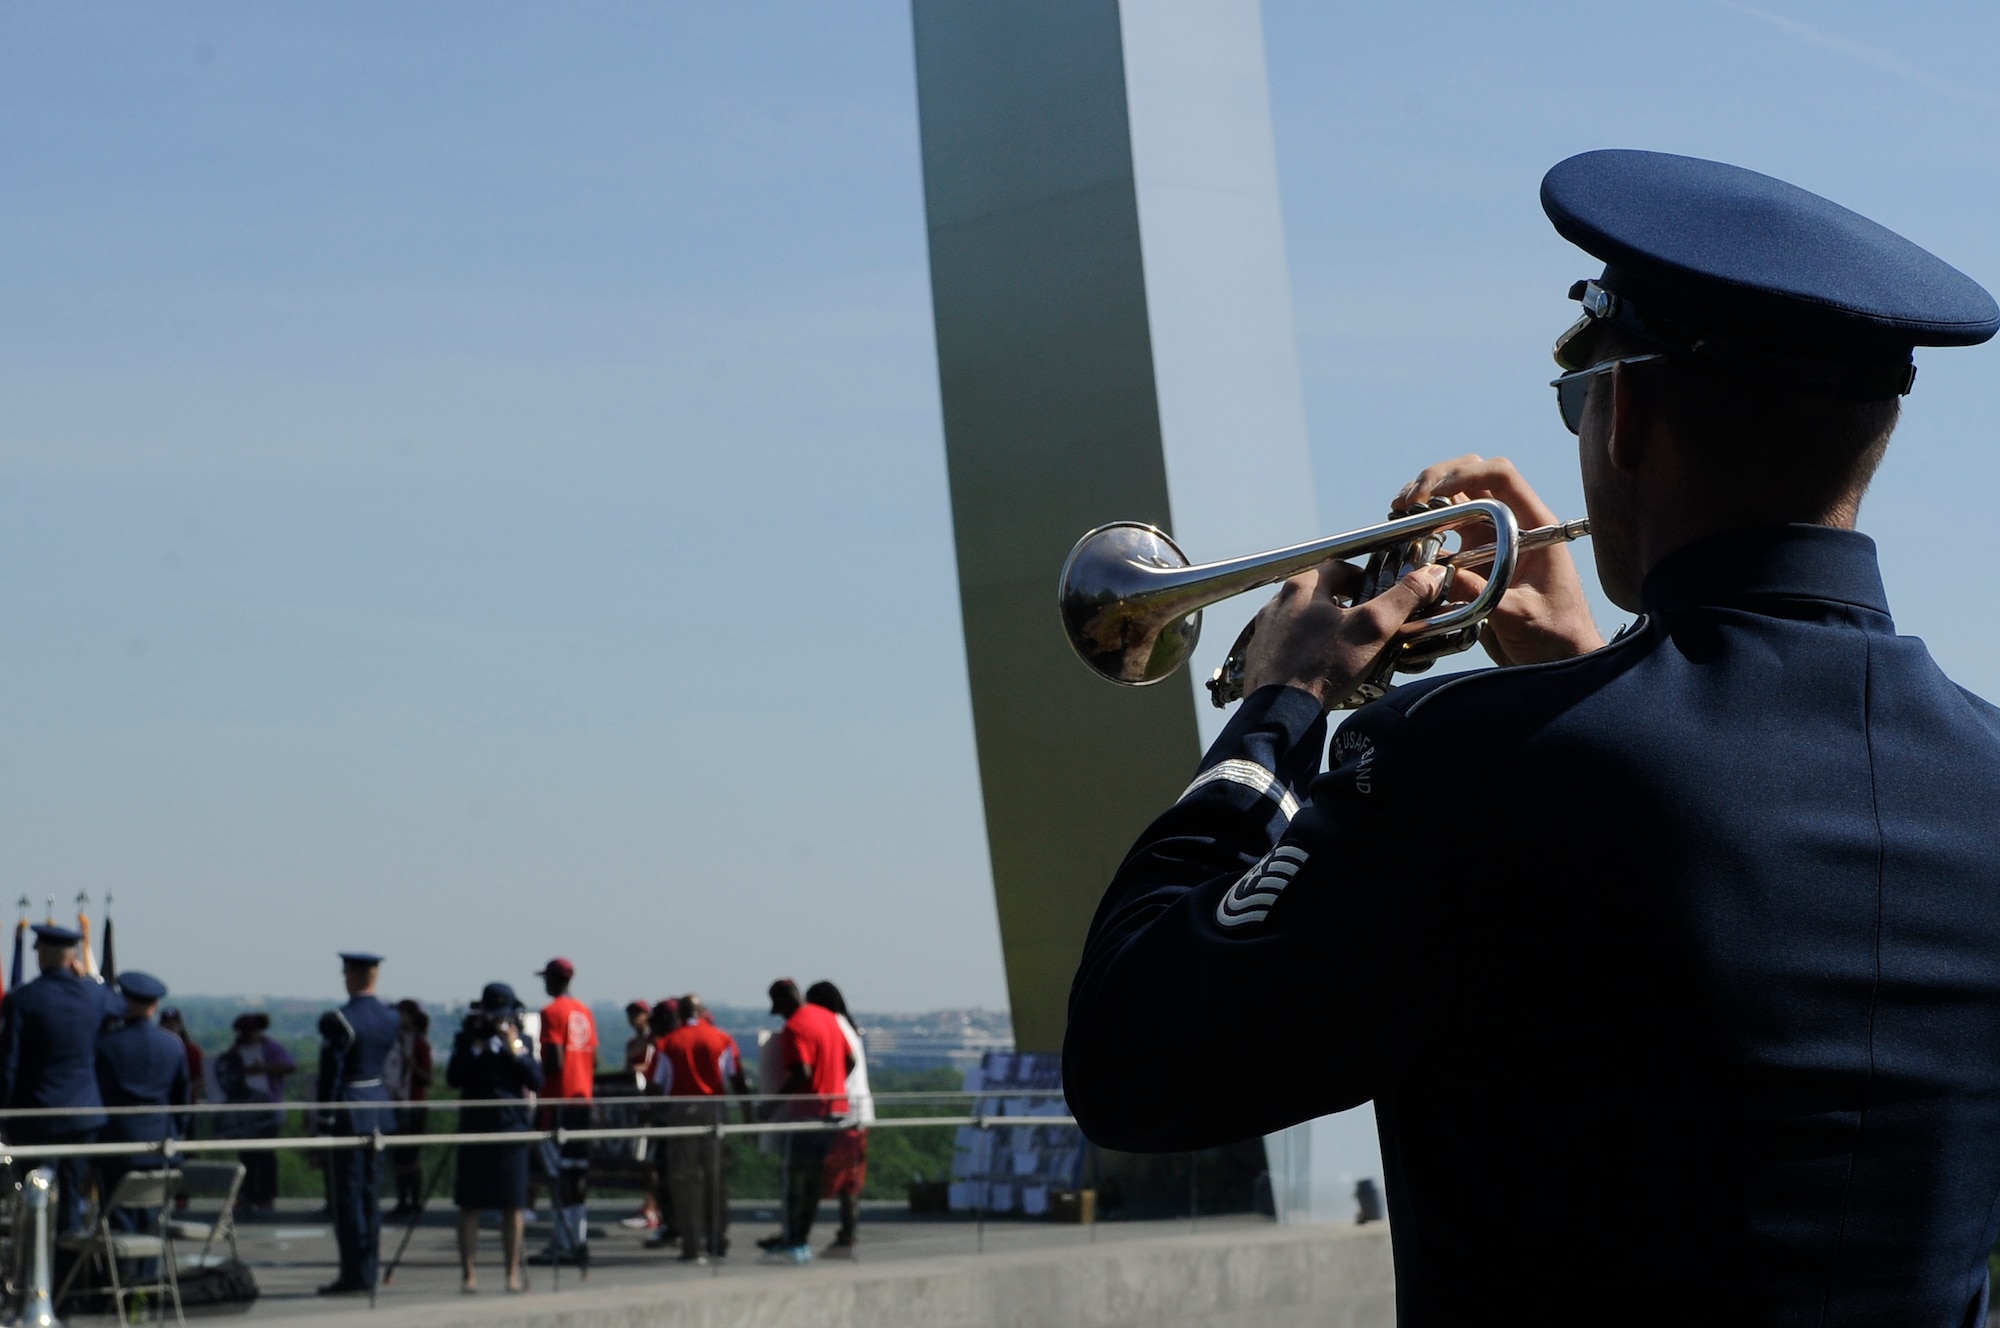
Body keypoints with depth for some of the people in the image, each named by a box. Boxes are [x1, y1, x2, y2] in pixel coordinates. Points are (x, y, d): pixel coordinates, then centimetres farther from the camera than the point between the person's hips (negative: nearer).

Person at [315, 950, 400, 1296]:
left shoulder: (338, 1021, -15)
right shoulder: (391, 1018, 7)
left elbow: (331, 1074, -14)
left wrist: (324, 1122, -10)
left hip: (348, 1113, -7)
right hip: (379, 1108, 7)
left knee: (347, 1193, -2)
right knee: (371, 1192, 12)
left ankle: (354, 1274, -2)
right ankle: (368, 1271, 16)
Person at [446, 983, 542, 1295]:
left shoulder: (521, 1041, 7)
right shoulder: (467, 1038, 4)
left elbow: (536, 1081, -3)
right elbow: (454, 1078, -7)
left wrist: (516, 1049, -11)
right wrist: (476, 1048, -12)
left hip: (512, 1128, 1)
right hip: (474, 1128, -1)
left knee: (513, 1205, 2)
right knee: (470, 1205, 1)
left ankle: (513, 1273, 8)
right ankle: (467, 1273, 5)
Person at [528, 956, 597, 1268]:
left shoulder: (552, 1012, -10)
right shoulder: (585, 1012, 14)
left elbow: (555, 1061, -17)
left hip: (559, 1099, -8)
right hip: (583, 1099, 8)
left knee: (559, 1173, -7)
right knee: (579, 1170, 9)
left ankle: (561, 1244, -9)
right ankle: (580, 1240, 10)